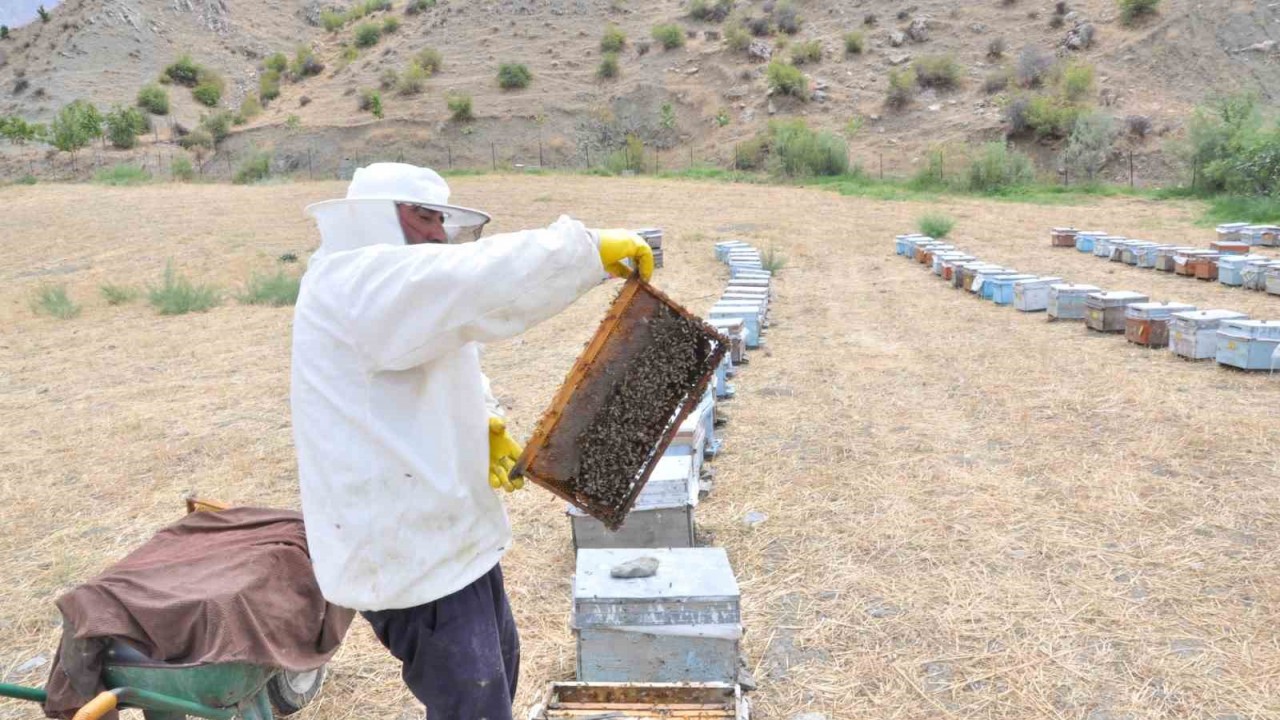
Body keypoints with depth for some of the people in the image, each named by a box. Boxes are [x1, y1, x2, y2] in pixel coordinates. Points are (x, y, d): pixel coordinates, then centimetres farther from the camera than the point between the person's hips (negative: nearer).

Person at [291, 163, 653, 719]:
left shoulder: (388, 287, 16)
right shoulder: (355, 282, -19)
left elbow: (447, 378, 23)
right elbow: (481, 280, -34)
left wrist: (485, 424, 2)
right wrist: (592, 249, -26)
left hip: (443, 533, 11)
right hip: (408, 551, -11)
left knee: (497, 663, 27)